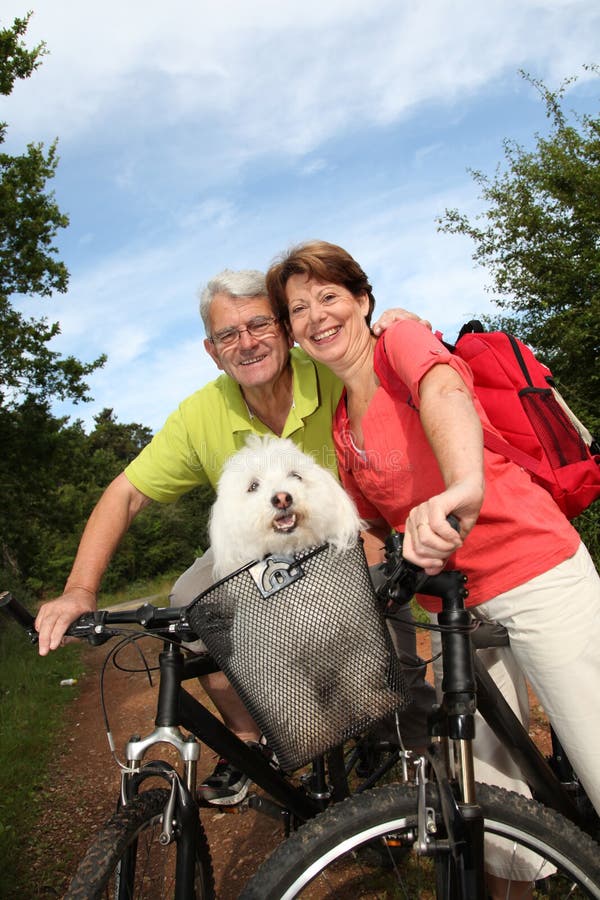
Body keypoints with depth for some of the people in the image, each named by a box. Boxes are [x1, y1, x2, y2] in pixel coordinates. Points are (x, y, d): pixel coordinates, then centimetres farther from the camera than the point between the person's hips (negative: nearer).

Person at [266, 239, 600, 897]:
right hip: (457, 604, 7)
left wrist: (464, 488, -52)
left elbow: (444, 390, -33)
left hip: (536, 578, -6)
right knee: (486, 791, 12)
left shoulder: (403, 339, -8)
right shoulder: (341, 427, 11)